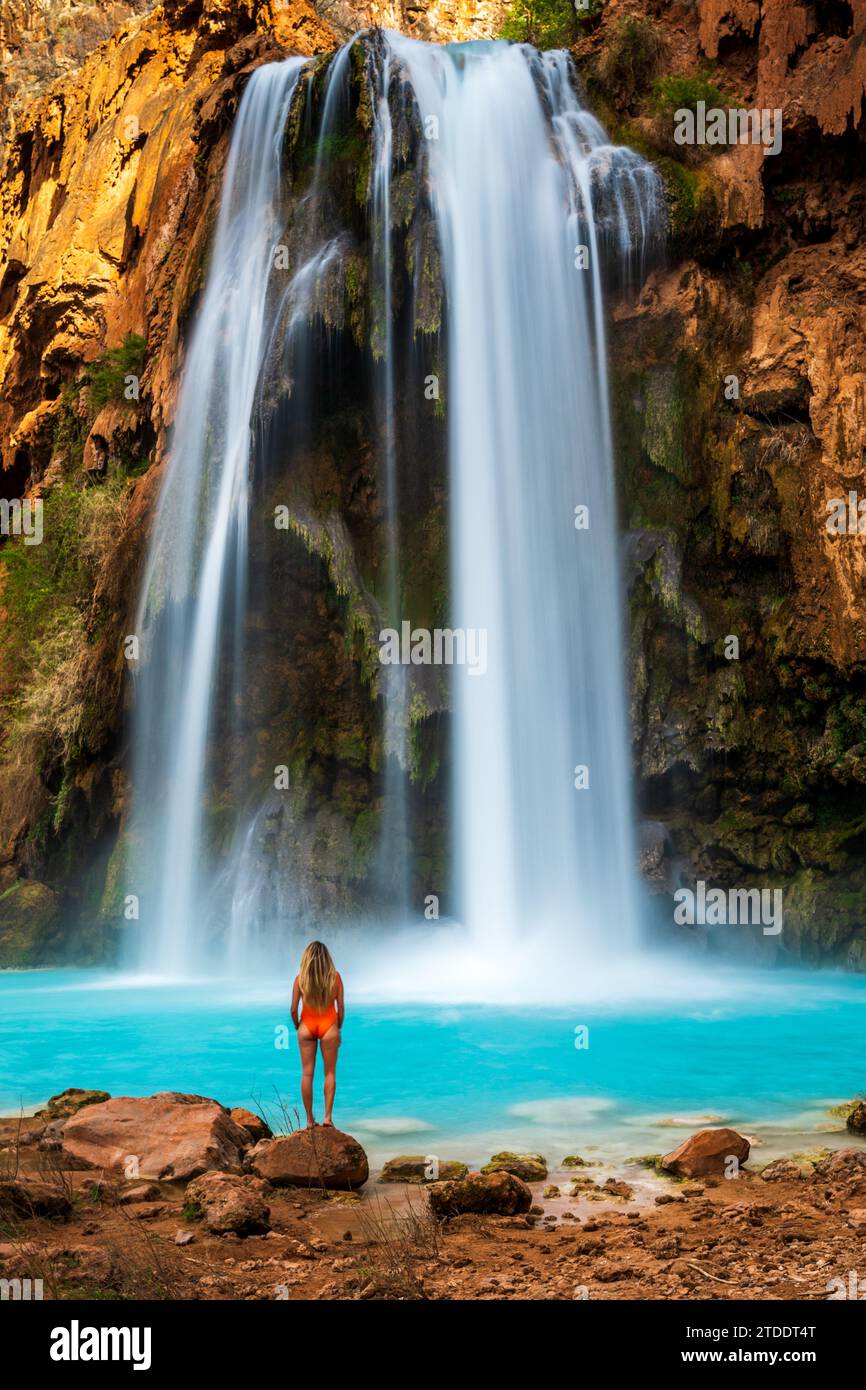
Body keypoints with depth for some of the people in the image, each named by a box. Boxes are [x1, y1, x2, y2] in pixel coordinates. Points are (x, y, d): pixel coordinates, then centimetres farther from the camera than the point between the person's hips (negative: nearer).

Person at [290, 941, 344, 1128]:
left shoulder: (300, 978, -5)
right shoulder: (334, 977, -5)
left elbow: (293, 1009, -4)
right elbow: (341, 1008, -2)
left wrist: (297, 1027, 12)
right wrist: (338, 1029, 11)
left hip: (307, 1026, 1)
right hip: (328, 1026, -1)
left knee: (307, 1073, 8)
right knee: (330, 1073, 11)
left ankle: (309, 1120, 11)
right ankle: (327, 1116, 8)